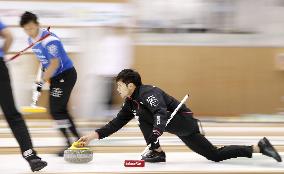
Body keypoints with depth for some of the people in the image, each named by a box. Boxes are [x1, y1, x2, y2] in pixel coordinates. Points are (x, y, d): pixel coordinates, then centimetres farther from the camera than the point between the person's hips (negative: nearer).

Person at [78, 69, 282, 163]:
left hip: (184, 122, -9)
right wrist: (94, 136, 1)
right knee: (215, 155, 6)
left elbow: (161, 113, -36)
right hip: (177, 125, 9)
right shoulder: (131, 102, 11)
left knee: (143, 114, -19)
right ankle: (258, 147, 9)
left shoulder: (148, 93, -19)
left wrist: (155, 134, -51)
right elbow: (117, 123, 10)